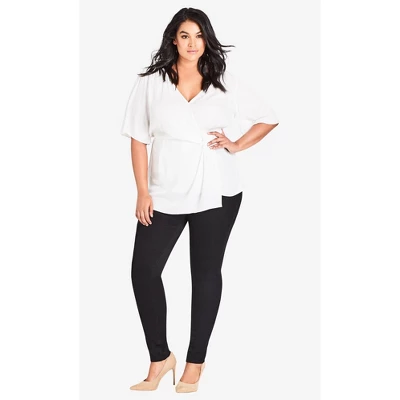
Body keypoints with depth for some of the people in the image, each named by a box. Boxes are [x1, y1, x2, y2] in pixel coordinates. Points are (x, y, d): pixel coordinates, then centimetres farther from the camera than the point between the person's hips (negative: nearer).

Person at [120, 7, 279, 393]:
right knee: (143, 270, -5)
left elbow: (268, 118, 11)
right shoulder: (151, 83, 2)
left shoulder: (226, 83, 3)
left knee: (206, 272, 6)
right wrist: (143, 191, -4)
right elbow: (139, 138, 2)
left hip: (216, 194, 0)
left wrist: (236, 145, -2)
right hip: (165, 193, 1)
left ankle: (195, 363, 18)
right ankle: (160, 358, 11)